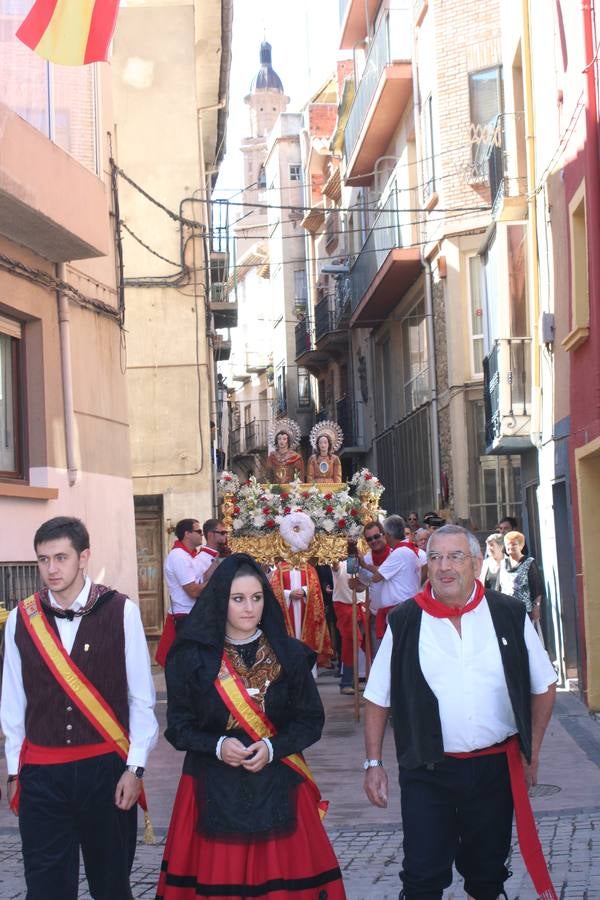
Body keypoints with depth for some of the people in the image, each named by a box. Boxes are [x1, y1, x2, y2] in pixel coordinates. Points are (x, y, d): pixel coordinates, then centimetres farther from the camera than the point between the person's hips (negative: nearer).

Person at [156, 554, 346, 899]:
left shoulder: (289, 654, 0)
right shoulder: (193, 656, -3)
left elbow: (311, 720, 3)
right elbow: (178, 725, 1)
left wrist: (273, 747, -13)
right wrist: (217, 746, -16)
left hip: (277, 788, 1)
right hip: (214, 789, -1)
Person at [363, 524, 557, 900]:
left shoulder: (510, 615, -2)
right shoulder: (405, 623, -3)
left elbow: (543, 686, 8)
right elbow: (378, 698, 3)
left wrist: (531, 751, 6)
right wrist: (374, 763, 1)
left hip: (495, 768, 1)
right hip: (427, 771, -1)